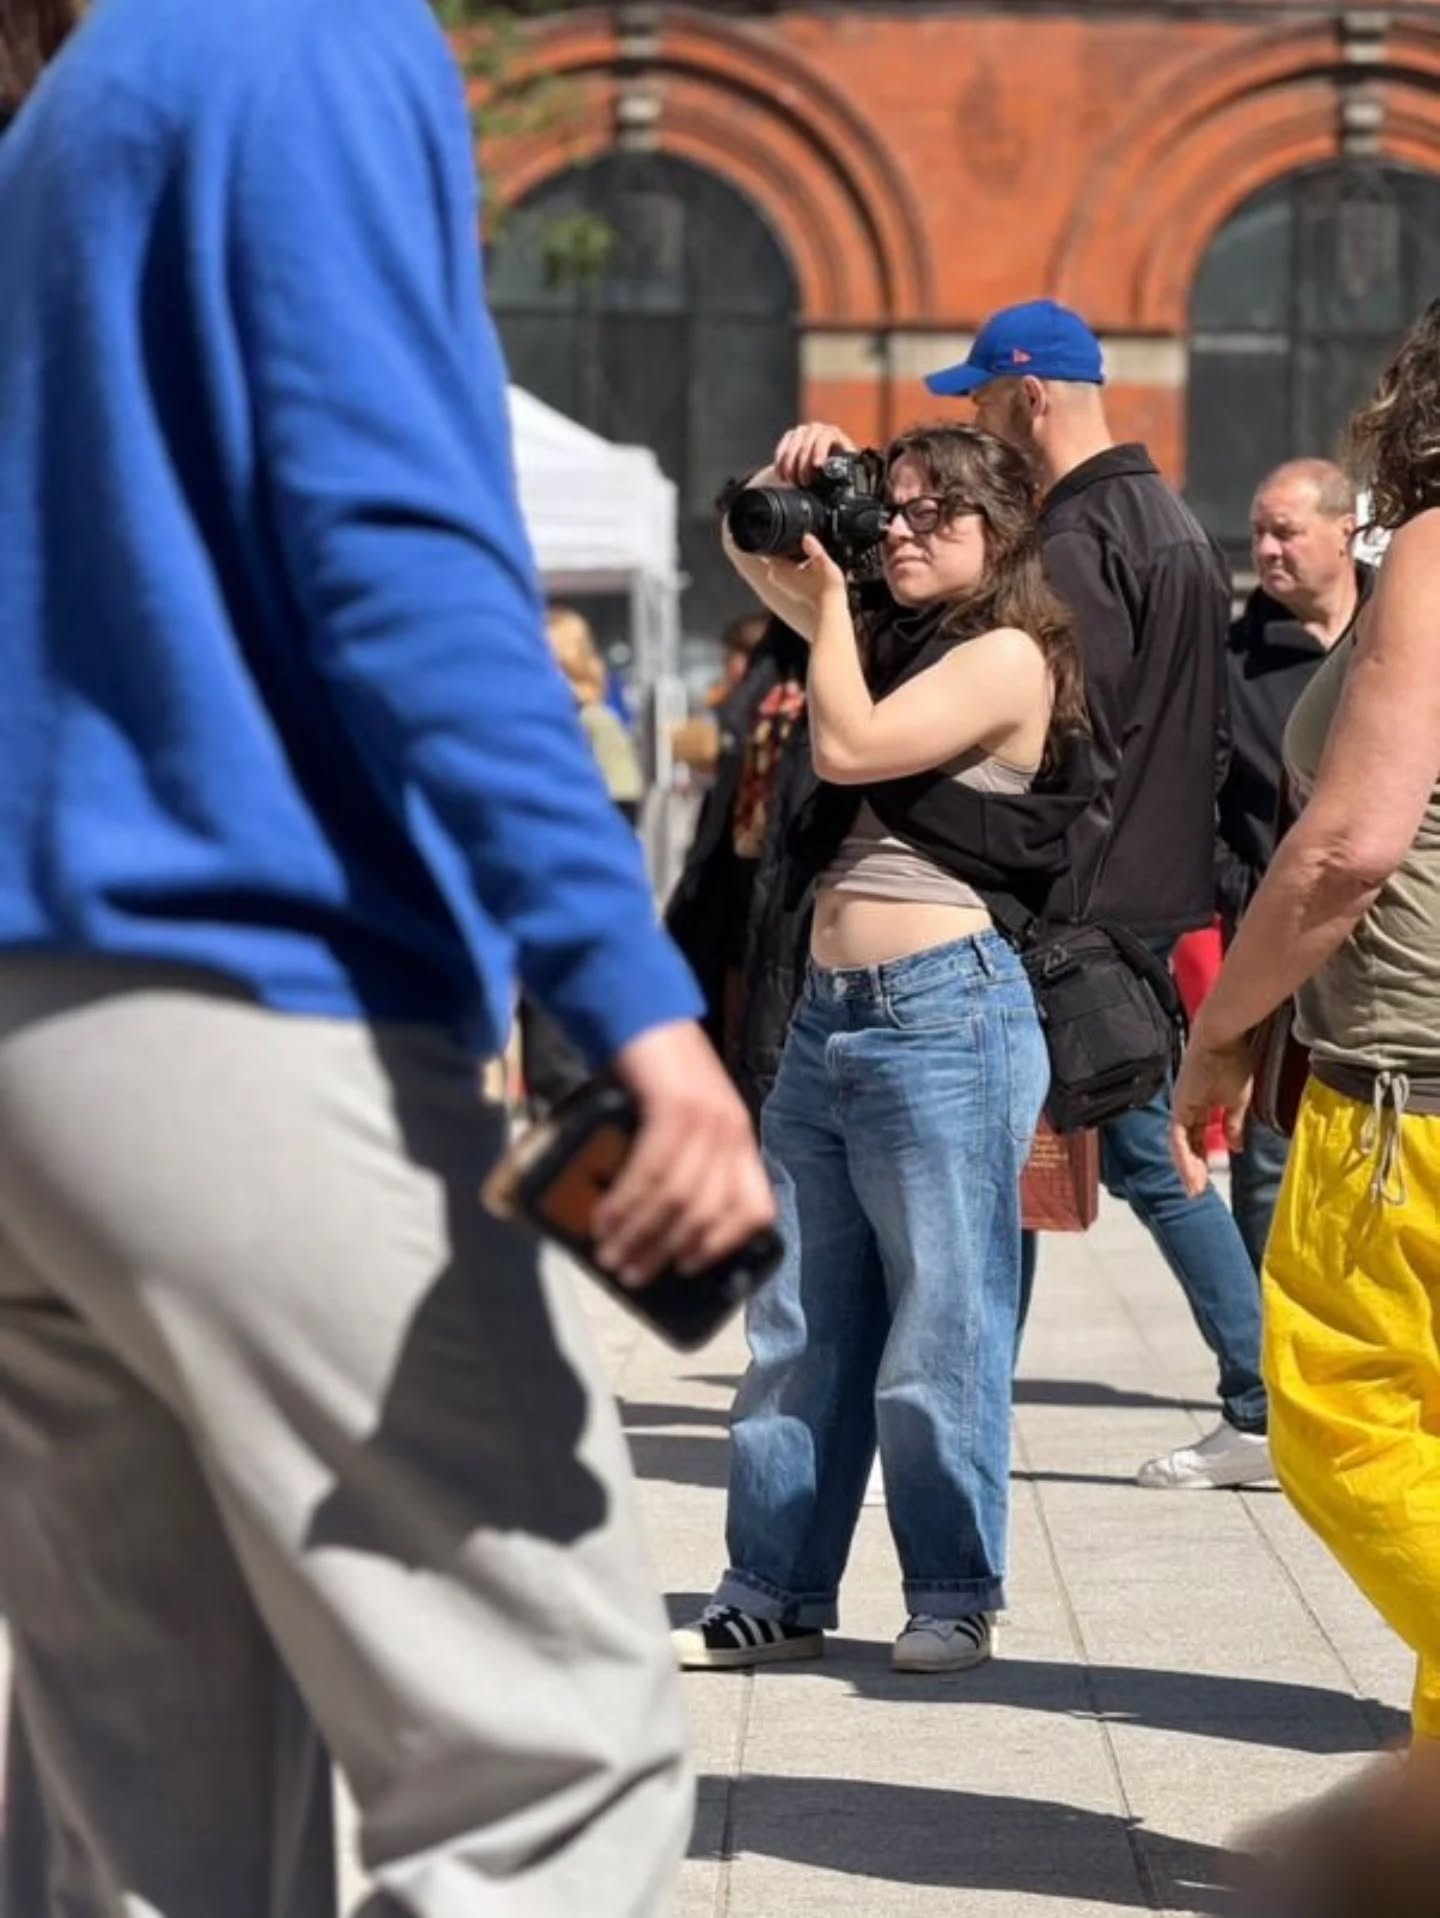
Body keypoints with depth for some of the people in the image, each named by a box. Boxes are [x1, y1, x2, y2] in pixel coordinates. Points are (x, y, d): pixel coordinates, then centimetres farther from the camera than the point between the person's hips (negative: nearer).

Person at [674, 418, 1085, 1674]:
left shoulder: (1009, 656, -7)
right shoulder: (896, 632, 16)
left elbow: (848, 747, -17)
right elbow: (753, 556, 27)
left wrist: (831, 591, -6)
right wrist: (792, 489, 6)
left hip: (944, 1011, -9)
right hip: (831, 1008, 9)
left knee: (941, 1332, -2)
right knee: (797, 1329, 9)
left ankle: (957, 1599, 6)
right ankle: (776, 1595, 13)